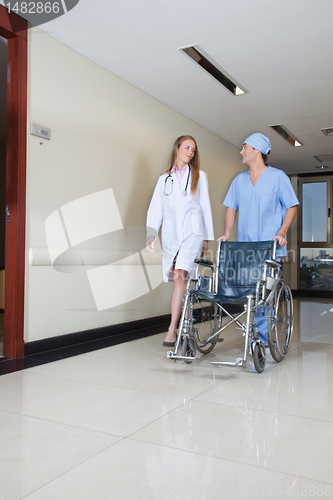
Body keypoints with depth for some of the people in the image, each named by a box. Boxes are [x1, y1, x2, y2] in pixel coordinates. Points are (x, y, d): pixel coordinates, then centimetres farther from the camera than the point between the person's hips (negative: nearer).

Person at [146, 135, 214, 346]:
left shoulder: (199, 176, 12)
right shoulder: (164, 179, 16)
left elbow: (205, 207, 10)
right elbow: (156, 208, 9)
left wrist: (206, 238, 5)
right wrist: (151, 234, -4)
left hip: (192, 232, -2)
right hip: (171, 234, 3)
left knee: (180, 276, -19)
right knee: (180, 279, 6)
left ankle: (172, 329, -20)